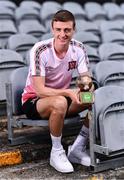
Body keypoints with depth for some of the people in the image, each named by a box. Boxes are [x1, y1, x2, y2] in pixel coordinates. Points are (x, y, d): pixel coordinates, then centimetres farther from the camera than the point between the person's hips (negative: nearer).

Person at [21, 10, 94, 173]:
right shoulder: (40, 50, -22)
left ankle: (77, 148, -3)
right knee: (60, 103, -39)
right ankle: (57, 152, -16)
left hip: (61, 97, 5)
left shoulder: (78, 48, -8)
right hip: (33, 101, -5)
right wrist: (69, 92, -38)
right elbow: (40, 90, -25)